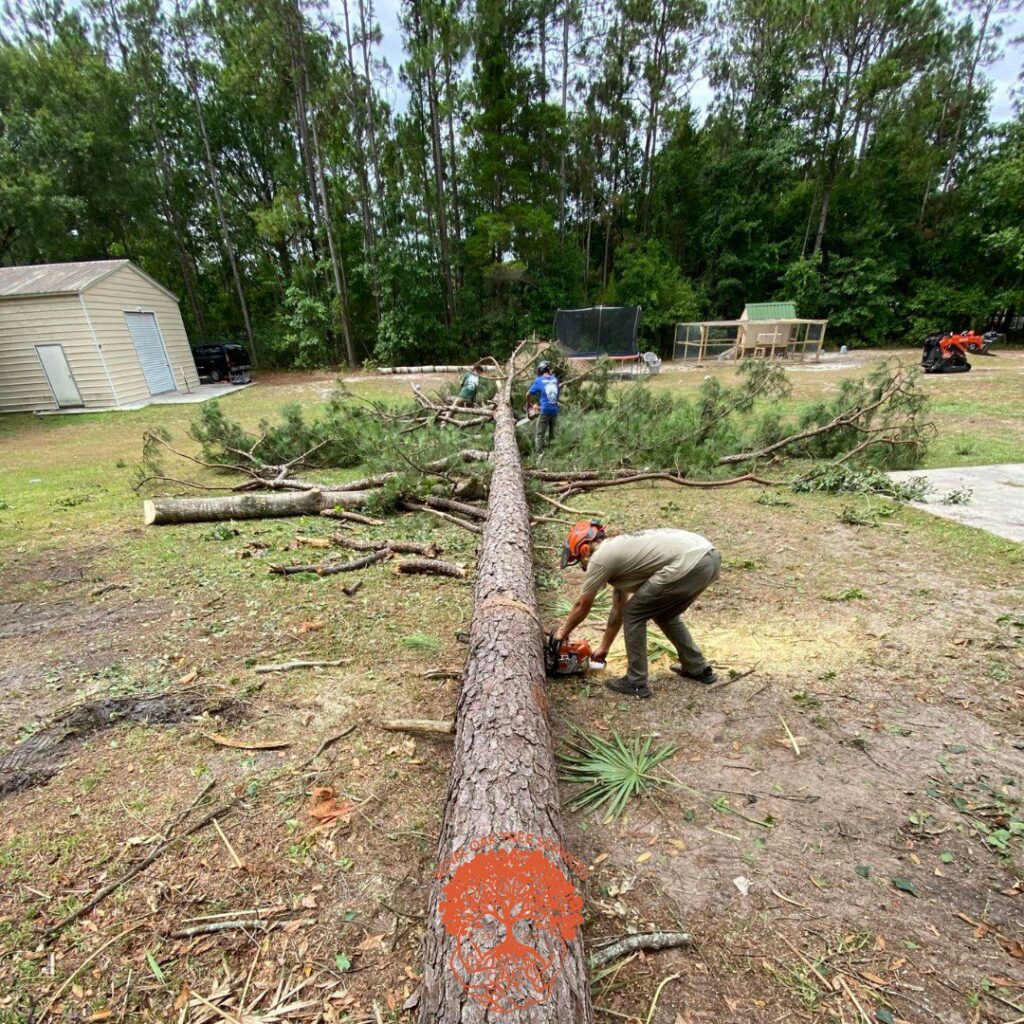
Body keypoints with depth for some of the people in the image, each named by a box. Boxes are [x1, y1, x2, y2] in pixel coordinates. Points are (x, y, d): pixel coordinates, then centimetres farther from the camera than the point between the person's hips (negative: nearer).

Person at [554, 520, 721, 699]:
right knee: (664, 614, 29)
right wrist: (603, 648, 43)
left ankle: (636, 683, 17)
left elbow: (582, 607, 14)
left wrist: (563, 632, 32)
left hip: (689, 563, -10)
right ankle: (699, 669, 39)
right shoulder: (618, 552, 28)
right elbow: (618, 610, 35)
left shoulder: (599, 558, 3)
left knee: (634, 614, 7)